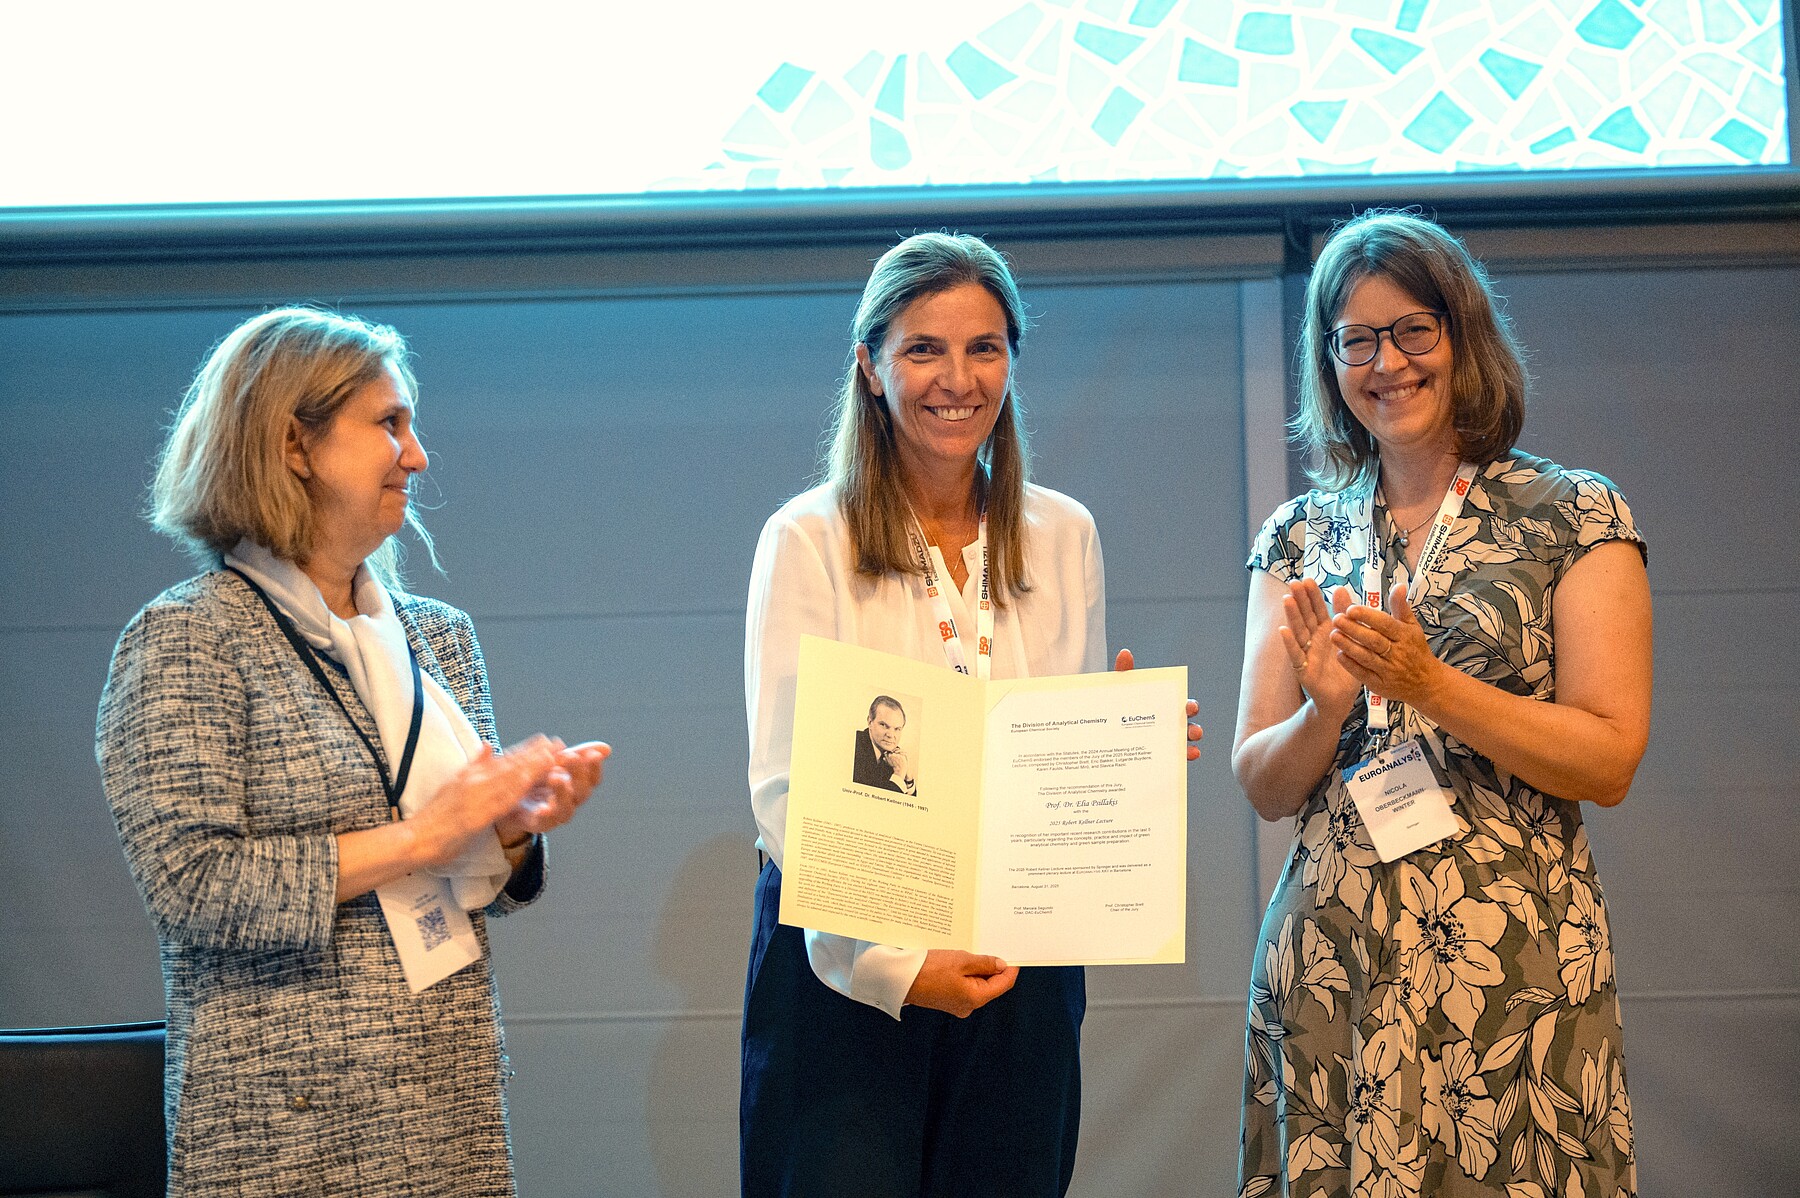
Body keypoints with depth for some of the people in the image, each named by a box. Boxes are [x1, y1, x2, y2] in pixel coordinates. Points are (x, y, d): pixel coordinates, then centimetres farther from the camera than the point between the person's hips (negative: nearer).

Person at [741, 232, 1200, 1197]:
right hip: (845, 964, -3)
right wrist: (892, 960, -22)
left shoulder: (1063, 536, 8)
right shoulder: (808, 540, -5)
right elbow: (784, 789, -10)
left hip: (1020, 965, 4)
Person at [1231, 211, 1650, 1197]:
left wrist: (1427, 686, -17)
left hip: (1513, 964, -3)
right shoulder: (1298, 539, 10)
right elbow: (1262, 786, 7)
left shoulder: (1575, 516, 0)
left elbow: (1610, 762, -7)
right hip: (1328, 960, 3)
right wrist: (1327, 709, -14)